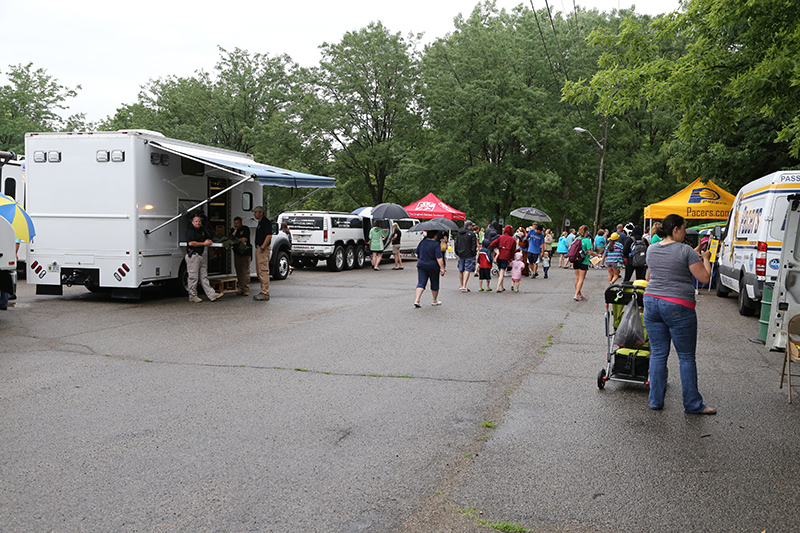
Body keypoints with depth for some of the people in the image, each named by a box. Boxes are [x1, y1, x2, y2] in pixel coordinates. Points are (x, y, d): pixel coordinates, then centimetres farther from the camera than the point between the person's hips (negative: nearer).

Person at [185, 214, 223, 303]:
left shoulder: (202, 230, 16)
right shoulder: (190, 231, -9)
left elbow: (206, 239, 30)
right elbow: (191, 243, -22)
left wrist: (209, 241, 5)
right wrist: (204, 243, -16)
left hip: (201, 255, 8)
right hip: (193, 255, -8)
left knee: (204, 277, 9)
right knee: (193, 277, -2)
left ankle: (212, 294, 6)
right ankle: (192, 296, 7)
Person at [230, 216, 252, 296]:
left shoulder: (245, 229, 0)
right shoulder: (233, 230, 15)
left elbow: (245, 239, -9)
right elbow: (231, 238, 1)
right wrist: (235, 230, -6)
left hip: (245, 252, -6)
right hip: (237, 253, 6)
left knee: (245, 271, -10)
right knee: (239, 271, 5)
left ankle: (246, 290, -9)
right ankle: (241, 289, 10)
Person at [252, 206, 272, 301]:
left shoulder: (266, 222, -12)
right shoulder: (260, 222, 20)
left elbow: (269, 235, -22)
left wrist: (262, 247, -23)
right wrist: (258, 247, 18)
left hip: (263, 249, -11)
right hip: (259, 248, 11)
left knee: (263, 271, -11)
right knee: (259, 271, 13)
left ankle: (265, 294, -11)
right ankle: (264, 291, 18)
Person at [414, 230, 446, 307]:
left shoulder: (422, 242, 2)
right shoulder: (436, 244, -15)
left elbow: (417, 253, 13)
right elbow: (439, 258, -20)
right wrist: (442, 268, -18)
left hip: (421, 265, 4)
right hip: (433, 266, -4)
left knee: (421, 283, 3)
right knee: (434, 283, 14)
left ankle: (417, 300, -14)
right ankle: (434, 301, 27)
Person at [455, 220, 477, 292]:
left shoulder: (459, 233, 10)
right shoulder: (471, 234, -9)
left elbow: (456, 244, 16)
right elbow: (474, 245, -11)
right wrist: (474, 254, -3)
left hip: (460, 254, 6)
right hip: (469, 255, -6)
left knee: (460, 270, 15)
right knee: (467, 270, -5)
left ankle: (462, 286, 26)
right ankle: (464, 286, -13)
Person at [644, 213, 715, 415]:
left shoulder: (651, 249, 9)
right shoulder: (685, 250, -10)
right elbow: (705, 278, -7)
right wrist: (705, 259, 12)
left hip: (652, 302, 6)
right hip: (678, 307, -5)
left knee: (658, 353, 10)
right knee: (686, 357, 5)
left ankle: (656, 400, 13)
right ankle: (692, 404, 12)